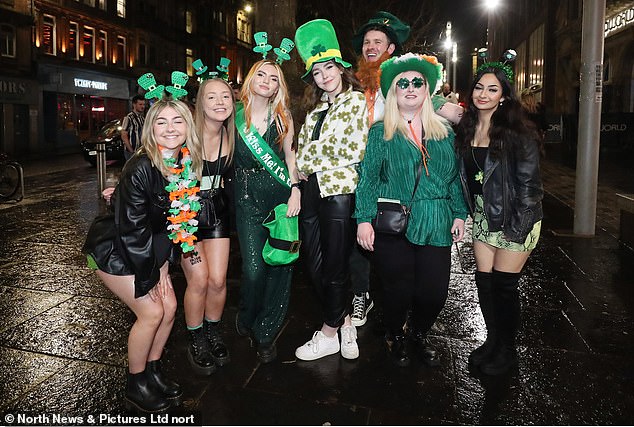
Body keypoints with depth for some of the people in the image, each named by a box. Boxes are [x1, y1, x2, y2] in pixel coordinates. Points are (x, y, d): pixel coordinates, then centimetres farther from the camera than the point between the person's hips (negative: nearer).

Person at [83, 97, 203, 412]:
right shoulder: (140, 168, -28)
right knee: (151, 312, -8)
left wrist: (163, 266, 0)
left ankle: (153, 372, 26)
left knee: (170, 307, 3)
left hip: (148, 247, 7)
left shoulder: (187, 165, -6)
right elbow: (132, 227, -25)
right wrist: (150, 276, -16)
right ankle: (135, 386, 15)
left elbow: (172, 219, 2)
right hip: (114, 249, -7)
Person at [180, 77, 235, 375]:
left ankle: (213, 333, 27)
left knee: (218, 280, 1)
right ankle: (196, 340, 18)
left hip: (216, 211, 4)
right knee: (199, 280, -7)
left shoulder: (230, 135, -3)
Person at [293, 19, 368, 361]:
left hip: (338, 189, -7)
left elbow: (353, 151, -12)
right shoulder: (316, 106, 17)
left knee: (334, 266, 3)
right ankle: (344, 322, 29)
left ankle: (329, 334, 19)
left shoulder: (357, 101, -3)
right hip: (312, 189, 8)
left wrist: (313, 162, -5)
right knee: (314, 264, 11)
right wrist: (302, 170, 2)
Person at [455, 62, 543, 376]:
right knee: (484, 280, 9)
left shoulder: (517, 133, -13)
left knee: (503, 284, 0)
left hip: (514, 219, -5)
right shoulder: (466, 129, 5)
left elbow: (529, 182, -12)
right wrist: (466, 215, 7)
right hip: (482, 216, 6)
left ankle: (507, 350, 20)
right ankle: (492, 340, 30)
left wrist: (517, 228, -15)